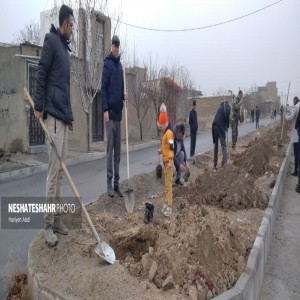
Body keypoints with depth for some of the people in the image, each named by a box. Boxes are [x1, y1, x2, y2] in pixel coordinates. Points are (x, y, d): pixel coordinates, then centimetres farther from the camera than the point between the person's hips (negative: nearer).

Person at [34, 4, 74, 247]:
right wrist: (38, 106, -16)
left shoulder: (65, 47, 26)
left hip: (63, 114, 9)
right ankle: (48, 225, 0)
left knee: (61, 169, 9)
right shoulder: (51, 41, -1)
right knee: (54, 169, -9)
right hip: (53, 113, -9)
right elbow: (41, 74, -10)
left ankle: (56, 218, 19)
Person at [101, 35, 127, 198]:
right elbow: (103, 88, -10)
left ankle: (117, 183, 17)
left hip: (118, 112, 7)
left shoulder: (120, 65, 18)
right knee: (110, 149, -5)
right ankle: (109, 183, 4)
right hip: (110, 112, -7)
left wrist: (124, 95, 2)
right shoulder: (107, 63, -4)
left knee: (118, 151, 9)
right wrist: (105, 110, -16)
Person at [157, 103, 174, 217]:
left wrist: (170, 160, -34)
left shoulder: (169, 133, -17)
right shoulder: (164, 133, 14)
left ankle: (169, 207, -1)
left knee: (169, 184, -6)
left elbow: (172, 147, -26)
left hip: (169, 161, -10)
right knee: (166, 184, 16)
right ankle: (166, 204, 26)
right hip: (165, 161, 10)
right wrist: (161, 150, 14)